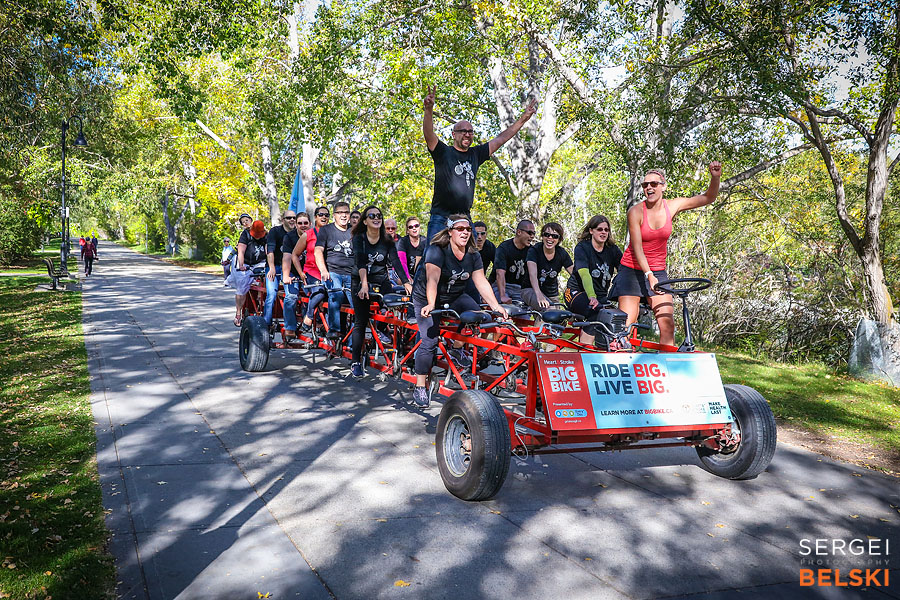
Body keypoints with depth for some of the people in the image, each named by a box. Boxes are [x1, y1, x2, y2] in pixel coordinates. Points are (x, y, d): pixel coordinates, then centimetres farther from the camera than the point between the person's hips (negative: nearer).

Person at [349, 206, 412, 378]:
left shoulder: (387, 240, 1)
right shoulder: (359, 238, -7)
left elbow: (396, 261, -8)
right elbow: (360, 261, -21)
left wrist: (406, 282, -21)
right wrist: (364, 285, -34)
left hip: (381, 281, 2)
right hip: (361, 282, -2)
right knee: (360, 322, -3)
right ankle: (355, 361, 4)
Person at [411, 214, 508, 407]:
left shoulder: (473, 256, -6)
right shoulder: (437, 251, -23)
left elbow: (481, 283, -10)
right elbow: (432, 279, -35)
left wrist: (496, 307, -21)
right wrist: (431, 305, -50)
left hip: (455, 297, 5)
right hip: (426, 298, -5)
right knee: (430, 341, -14)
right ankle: (420, 388, -4)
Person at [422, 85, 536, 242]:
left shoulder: (475, 154, 15)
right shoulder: (443, 152, 2)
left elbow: (500, 139, 19)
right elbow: (428, 134, -14)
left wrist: (523, 119, 18)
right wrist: (429, 110, -32)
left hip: (465, 219, 5)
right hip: (441, 218, -5)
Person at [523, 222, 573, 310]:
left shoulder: (562, 253, -2)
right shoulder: (534, 250, -13)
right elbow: (532, 274, -29)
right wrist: (539, 295, -47)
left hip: (552, 295, 5)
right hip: (531, 290, -5)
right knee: (543, 306, -35)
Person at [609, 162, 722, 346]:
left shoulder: (672, 206, -1)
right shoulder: (636, 211, -12)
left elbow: (708, 198, -1)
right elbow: (637, 248, -16)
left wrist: (715, 177, -20)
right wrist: (649, 275, -26)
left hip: (658, 272, 4)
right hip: (633, 271, -3)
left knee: (668, 325, -7)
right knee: (626, 325, -11)